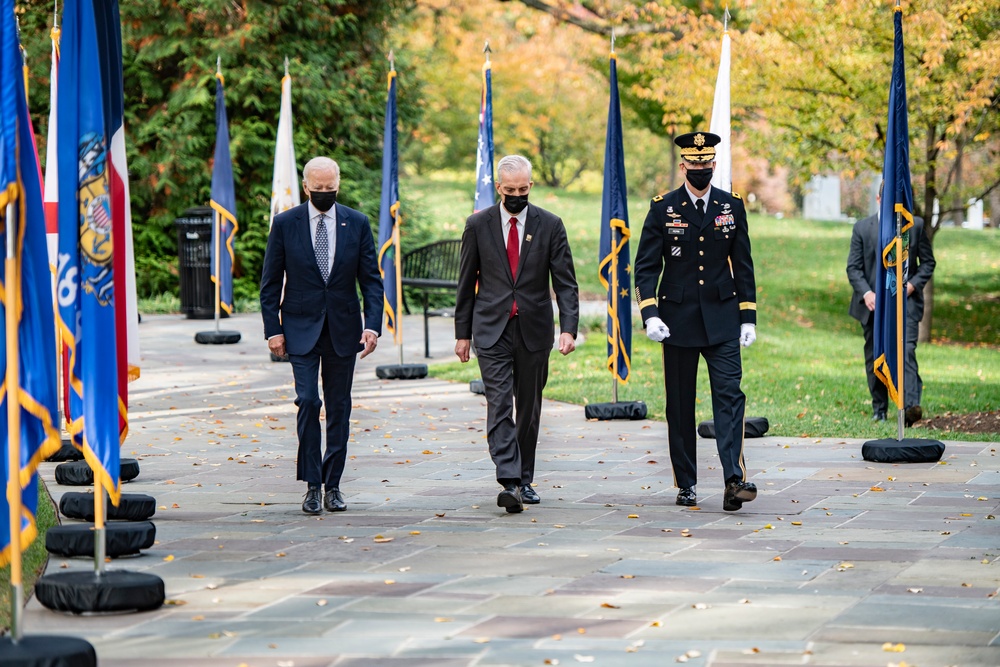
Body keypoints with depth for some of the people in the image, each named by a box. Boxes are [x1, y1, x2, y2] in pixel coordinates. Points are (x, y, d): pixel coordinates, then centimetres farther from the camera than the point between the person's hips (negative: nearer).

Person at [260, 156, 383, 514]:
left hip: (343, 330, 2)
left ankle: (333, 485, 13)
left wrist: (373, 325, -8)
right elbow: (270, 282, 2)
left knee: (339, 408, 5)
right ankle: (312, 485, -7)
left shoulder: (357, 223, 4)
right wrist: (273, 330, -5)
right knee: (307, 401, -12)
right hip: (301, 329, -2)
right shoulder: (285, 224, 0)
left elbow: (371, 279, 4)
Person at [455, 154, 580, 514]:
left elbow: (565, 282, 0)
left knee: (529, 408, 9)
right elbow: (466, 283, 8)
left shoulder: (549, 225, 1)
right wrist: (462, 332, 6)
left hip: (533, 330, 1)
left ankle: (525, 480, 22)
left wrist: (568, 328, -13)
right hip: (492, 330, -1)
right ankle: (510, 483, -21)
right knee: (499, 404, -13)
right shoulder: (478, 225, 2)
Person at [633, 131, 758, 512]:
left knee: (729, 394, -12)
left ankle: (734, 480, -20)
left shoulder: (732, 207, 6)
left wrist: (748, 318, 4)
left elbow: (743, 266, 9)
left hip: (722, 319, 0)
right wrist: (650, 314, -14)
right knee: (680, 405, 5)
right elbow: (646, 266, -1)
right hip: (678, 319, 0)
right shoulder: (663, 209, 1)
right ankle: (686, 485, 14)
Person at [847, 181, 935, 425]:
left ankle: (911, 405, -31)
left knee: (906, 350, -20)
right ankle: (879, 410, 20)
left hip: (905, 299, -2)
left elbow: (928, 262, 9)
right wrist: (866, 293, -13)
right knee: (875, 357, 7)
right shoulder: (862, 227, 6)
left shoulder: (915, 225, 6)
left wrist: (912, 284, -9)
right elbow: (853, 267, 4)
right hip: (873, 302, 2)